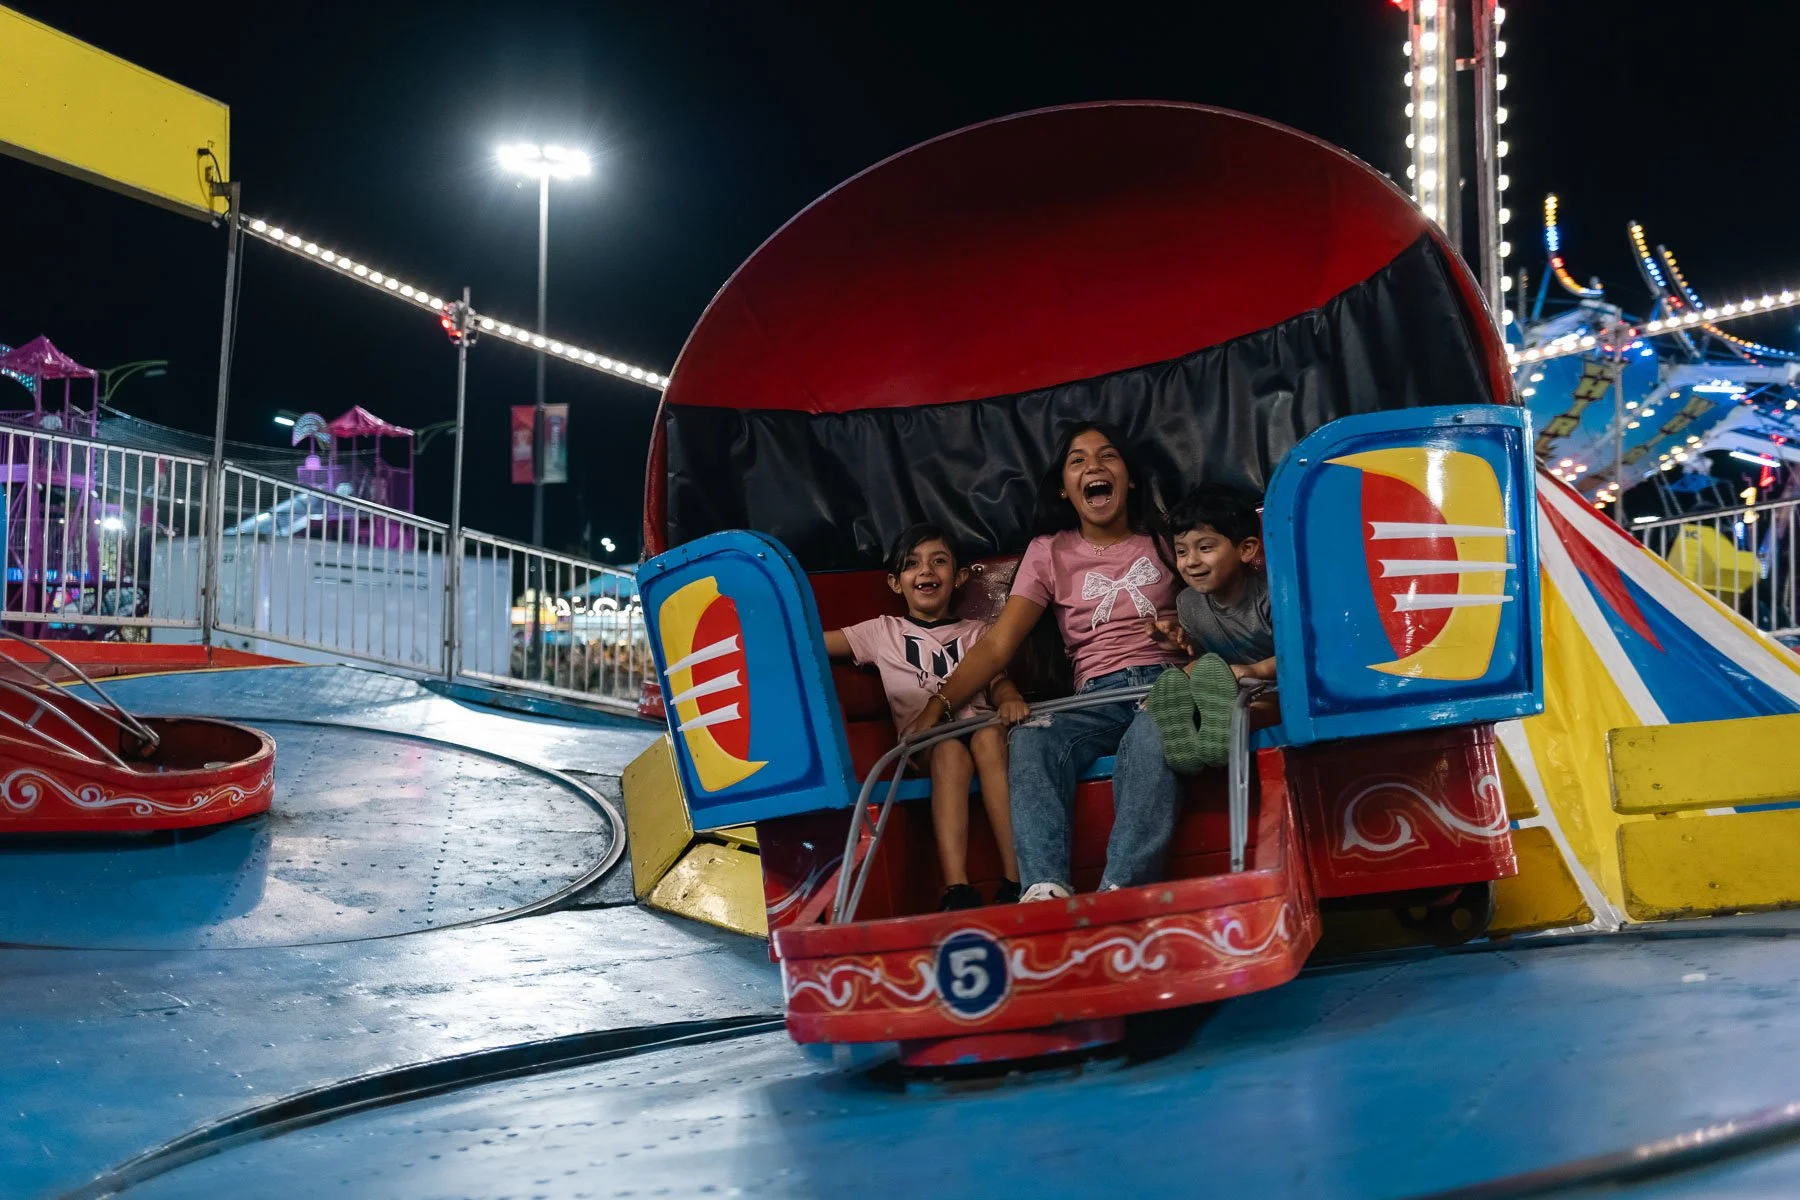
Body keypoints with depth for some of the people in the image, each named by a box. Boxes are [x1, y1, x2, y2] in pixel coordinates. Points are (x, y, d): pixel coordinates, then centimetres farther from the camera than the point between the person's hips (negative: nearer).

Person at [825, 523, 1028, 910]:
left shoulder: (975, 633, 23)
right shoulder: (883, 632, 20)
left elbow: (997, 681, 8)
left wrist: (1010, 698, -17)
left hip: (978, 727, 1)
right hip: (925, 743, -1)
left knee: (989, 734, -35)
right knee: (951, 749, -36)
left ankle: (1017, 879, -42)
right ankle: (957, 889, -48)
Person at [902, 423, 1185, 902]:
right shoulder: (1049, 553, 13)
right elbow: (997, 645, 3)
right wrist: (938, 705, -12)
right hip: (1096, 697, 1)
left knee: (1150, 737, -38)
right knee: (1030, 739, -32)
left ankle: (1120, 894, -49)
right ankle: (1045, 890, -47)